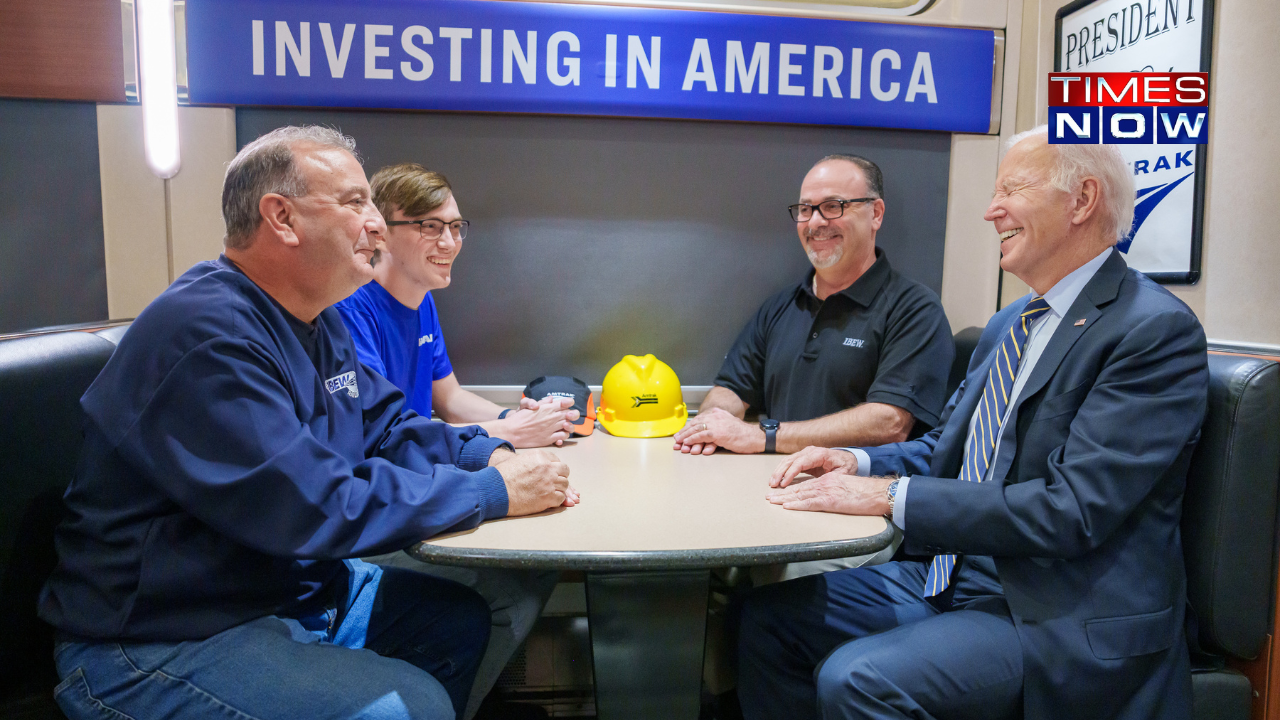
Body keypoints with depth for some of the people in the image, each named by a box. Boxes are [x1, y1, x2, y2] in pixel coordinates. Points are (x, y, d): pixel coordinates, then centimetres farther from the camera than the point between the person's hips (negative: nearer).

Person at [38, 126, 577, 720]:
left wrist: (492, 455, -8)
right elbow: (317, 508, -32)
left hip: (295, 589, 10)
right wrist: (493, 492, -24)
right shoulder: (208, 335, -26)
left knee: (464, 618, 8)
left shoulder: (319, 323, 6)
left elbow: (387, 428, 11)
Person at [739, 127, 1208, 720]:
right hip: (952, 577, 8)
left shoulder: (1158, 331, -15)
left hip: (1056, 619, -8)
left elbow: (1071, 510, -24)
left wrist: (893, 495, -23)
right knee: (766, 618, 0)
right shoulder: (1008, 326, 13)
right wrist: (859, 464, -2)